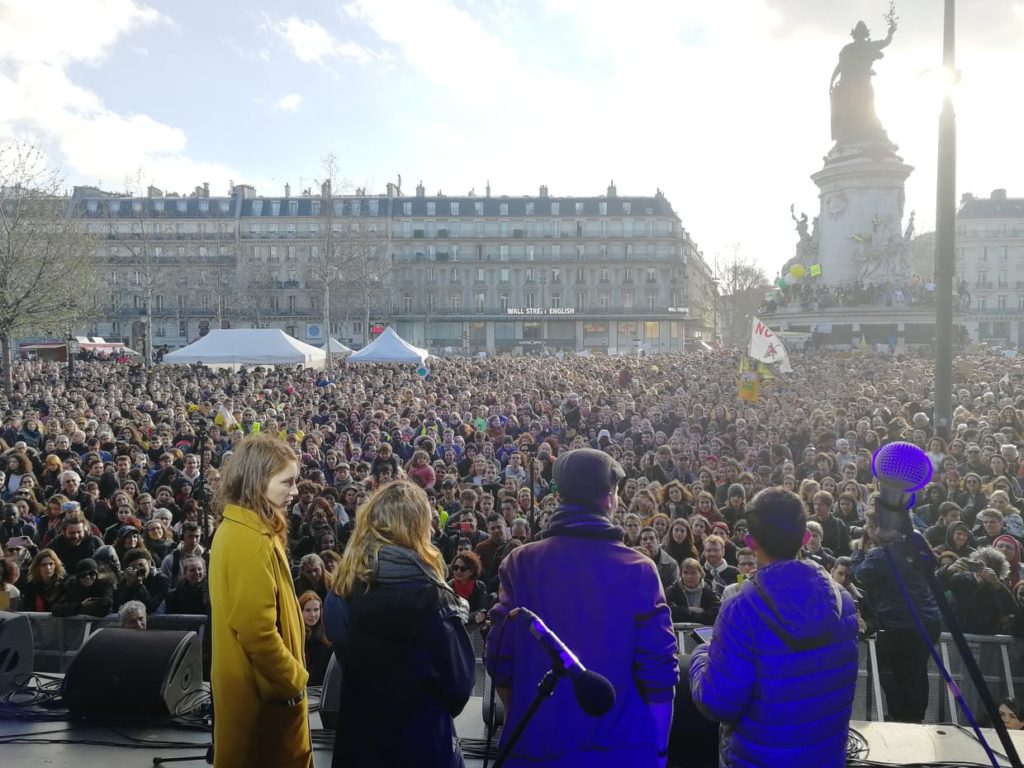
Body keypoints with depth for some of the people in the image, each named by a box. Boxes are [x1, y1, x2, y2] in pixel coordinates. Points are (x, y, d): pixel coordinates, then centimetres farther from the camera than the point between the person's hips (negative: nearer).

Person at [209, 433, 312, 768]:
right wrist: (294, 680, -15)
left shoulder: (237, 528, 7)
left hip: (249, 683, 10)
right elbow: (258, 632, -27)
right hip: (266, 691, -10)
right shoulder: (251, 540, -24)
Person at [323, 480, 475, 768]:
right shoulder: (426, 594, -20)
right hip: (419, 736, -5)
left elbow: (342, 653, 9)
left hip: (356, 732, 5)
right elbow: (458, 676, -14)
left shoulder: (341, 586, -3)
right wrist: (443, 709, 6)